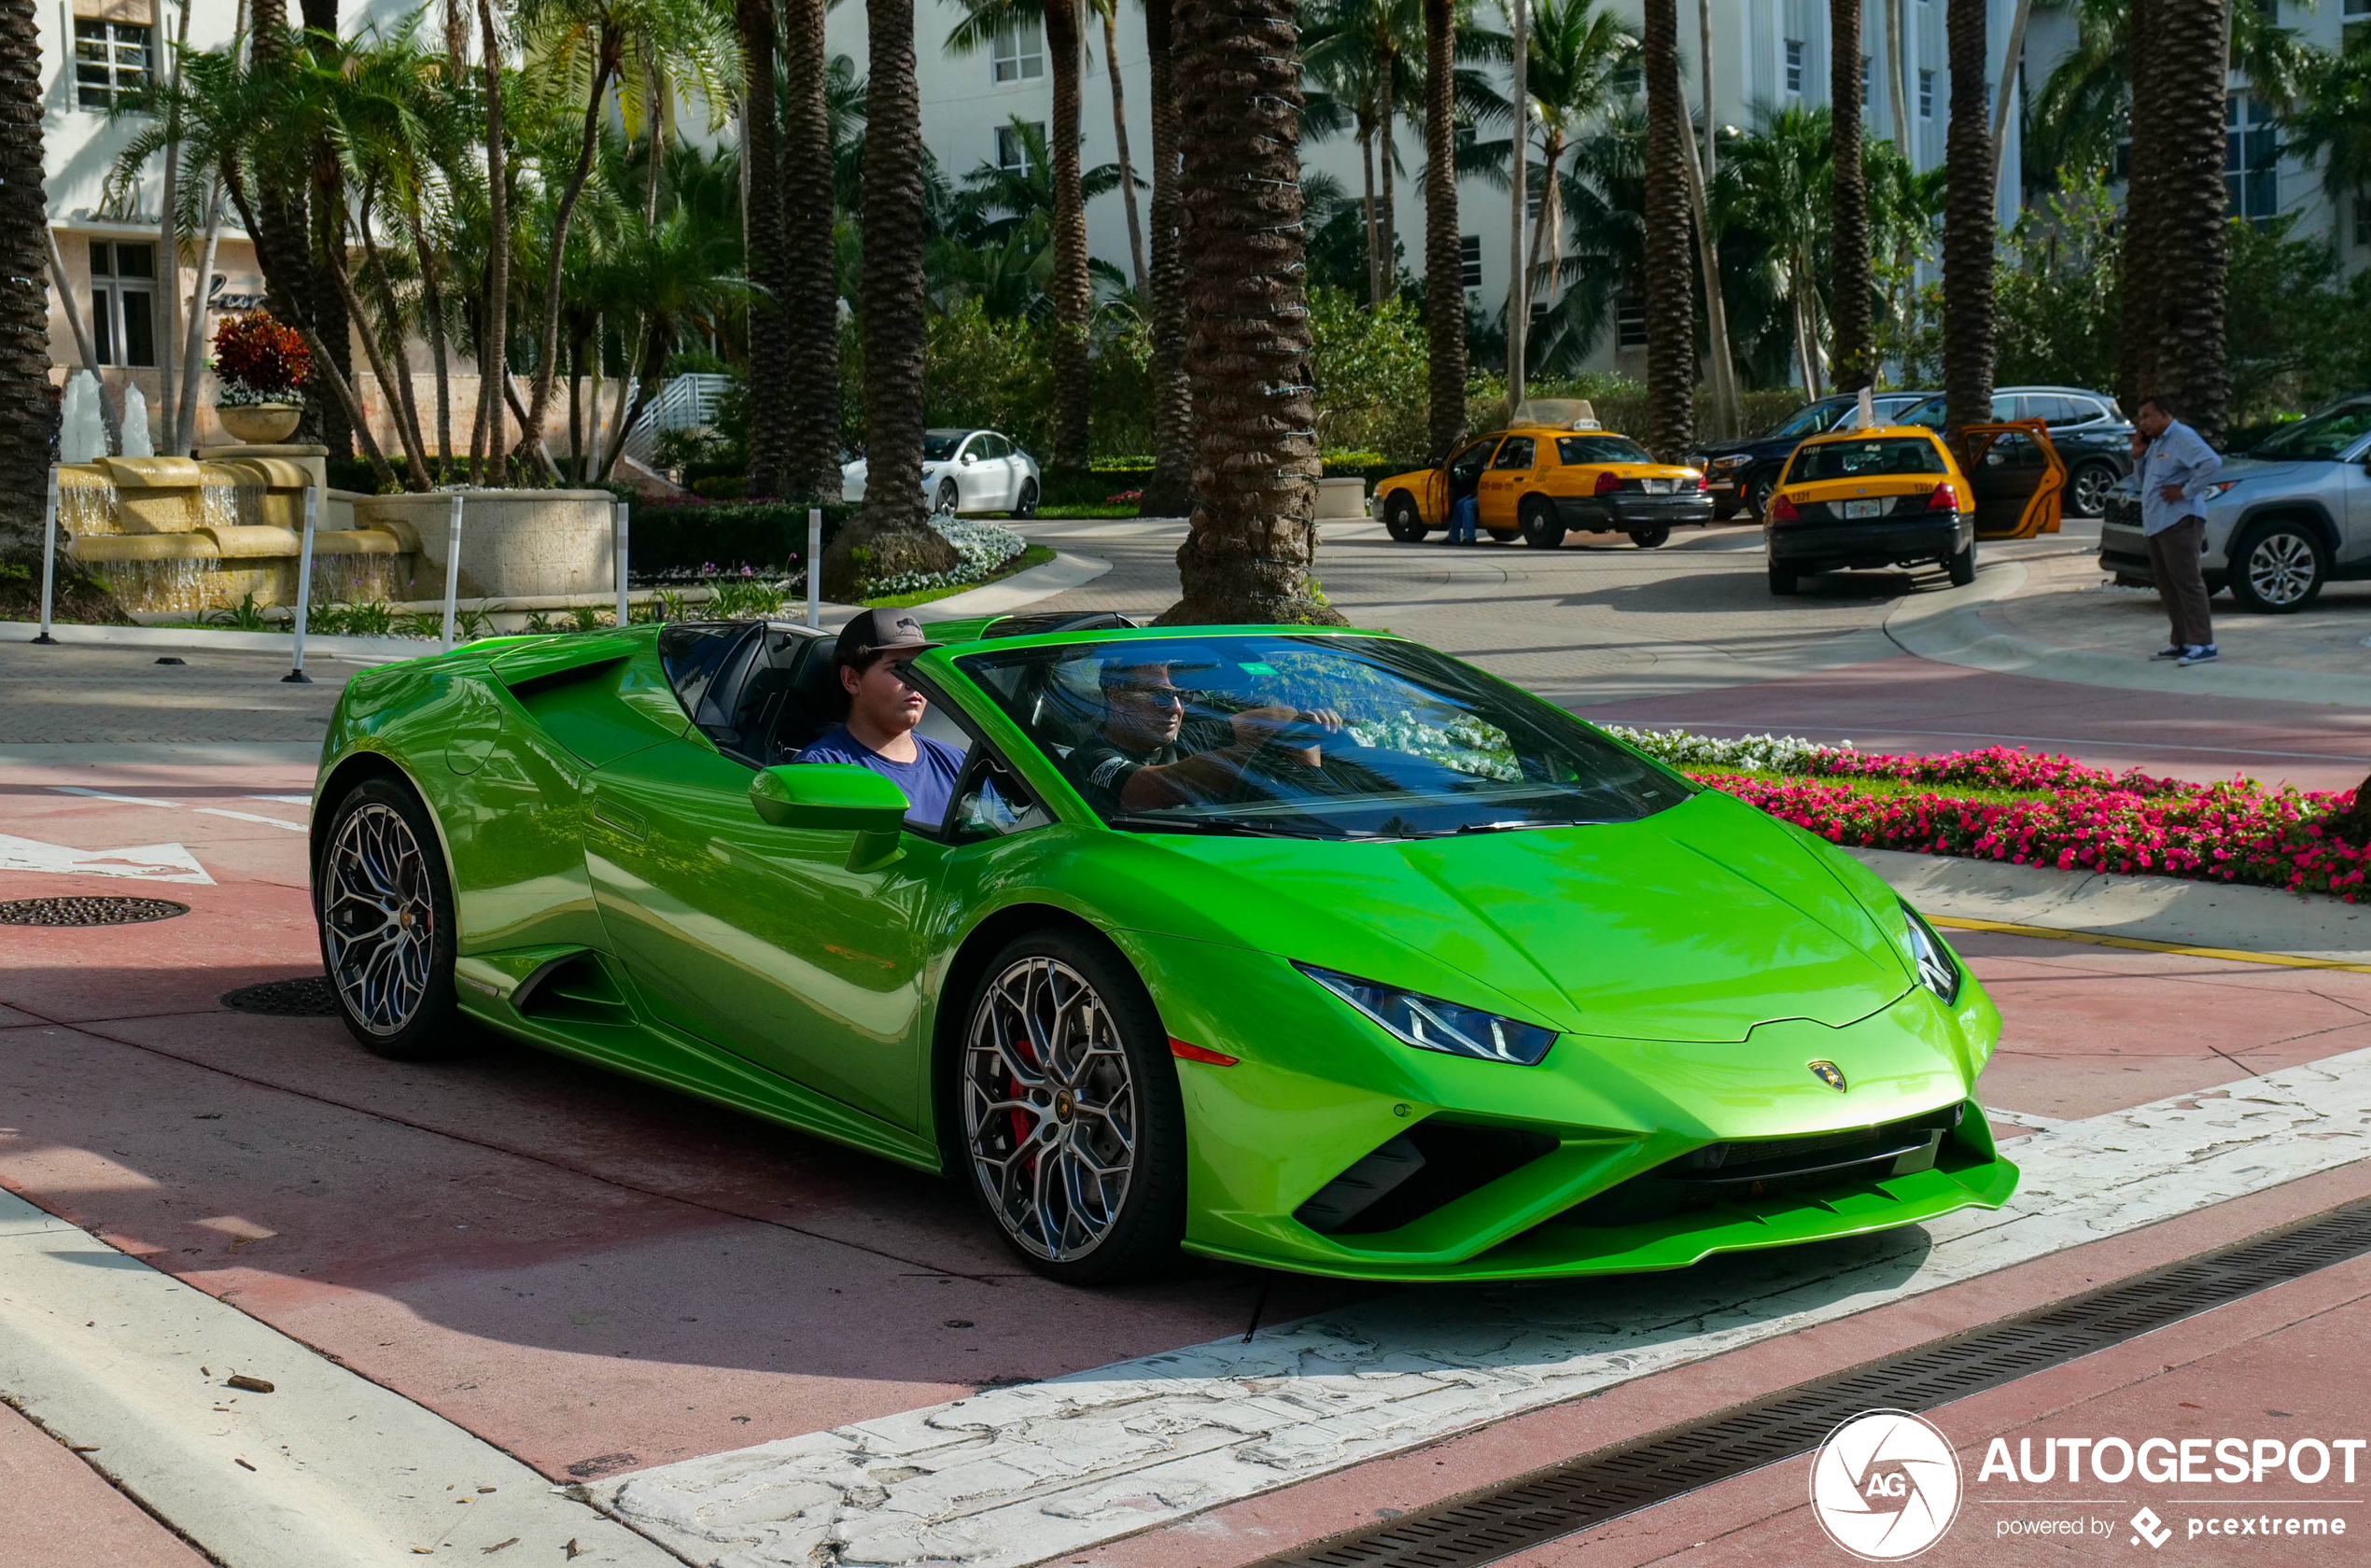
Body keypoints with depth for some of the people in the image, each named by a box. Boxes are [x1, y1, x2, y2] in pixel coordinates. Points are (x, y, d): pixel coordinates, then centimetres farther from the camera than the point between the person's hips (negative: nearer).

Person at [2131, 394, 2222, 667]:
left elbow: (2212, 463, -22)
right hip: (2156, 524, 10)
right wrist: (2138, 456, 13)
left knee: (2187, 581, -11)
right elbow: (2141, 482, 28)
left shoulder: (2182, 437, -9)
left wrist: (2185, 491, -18)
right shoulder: (2155, 443, 21)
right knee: (2167, 585, 11)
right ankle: (2181, 642, 17)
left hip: (2179, 522, -10)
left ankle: (2202, 644, -12)